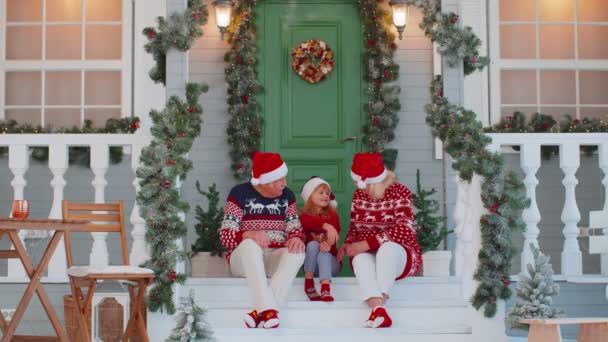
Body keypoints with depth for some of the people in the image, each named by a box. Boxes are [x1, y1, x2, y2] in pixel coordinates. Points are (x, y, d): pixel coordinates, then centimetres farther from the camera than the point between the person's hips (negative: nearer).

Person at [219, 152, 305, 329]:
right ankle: (268, 309, -50)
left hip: (276, 259, 3)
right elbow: (226, 235, -12)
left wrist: (296, 238, -22)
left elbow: (295, 228, 4)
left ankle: (261, 311, -42)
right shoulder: (240, 193, -6)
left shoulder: (287, 195, 7)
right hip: (244, 259, -3)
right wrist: (248, 234, -33)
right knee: (250, 244, -37)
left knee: (297, 253, -30)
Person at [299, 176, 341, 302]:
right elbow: (308, 222, -26)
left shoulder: (333, 215, 4)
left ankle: (326, 289, -51)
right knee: (313, 244, -28)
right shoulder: (304, 216, 0)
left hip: (329, 260, 0)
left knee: (324, 253, -32)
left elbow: (335, 233, -15)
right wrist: (326, 225, -45)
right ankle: (308, 282, -25)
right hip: (309, 261, 0)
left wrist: (328, 244, -38)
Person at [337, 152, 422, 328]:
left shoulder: (399, 193, -11)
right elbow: (354, 227, 16)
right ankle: (379, 310, -52)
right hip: (368, 256, 3)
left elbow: (405, 230, -25)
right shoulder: (358, 195, 5)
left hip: (400, 255, -3)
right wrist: (347, 244, -7)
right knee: (360, 258, -34)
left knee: (388, 247, -39)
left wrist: (367, 243, -29)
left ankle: (378, 304, -42)